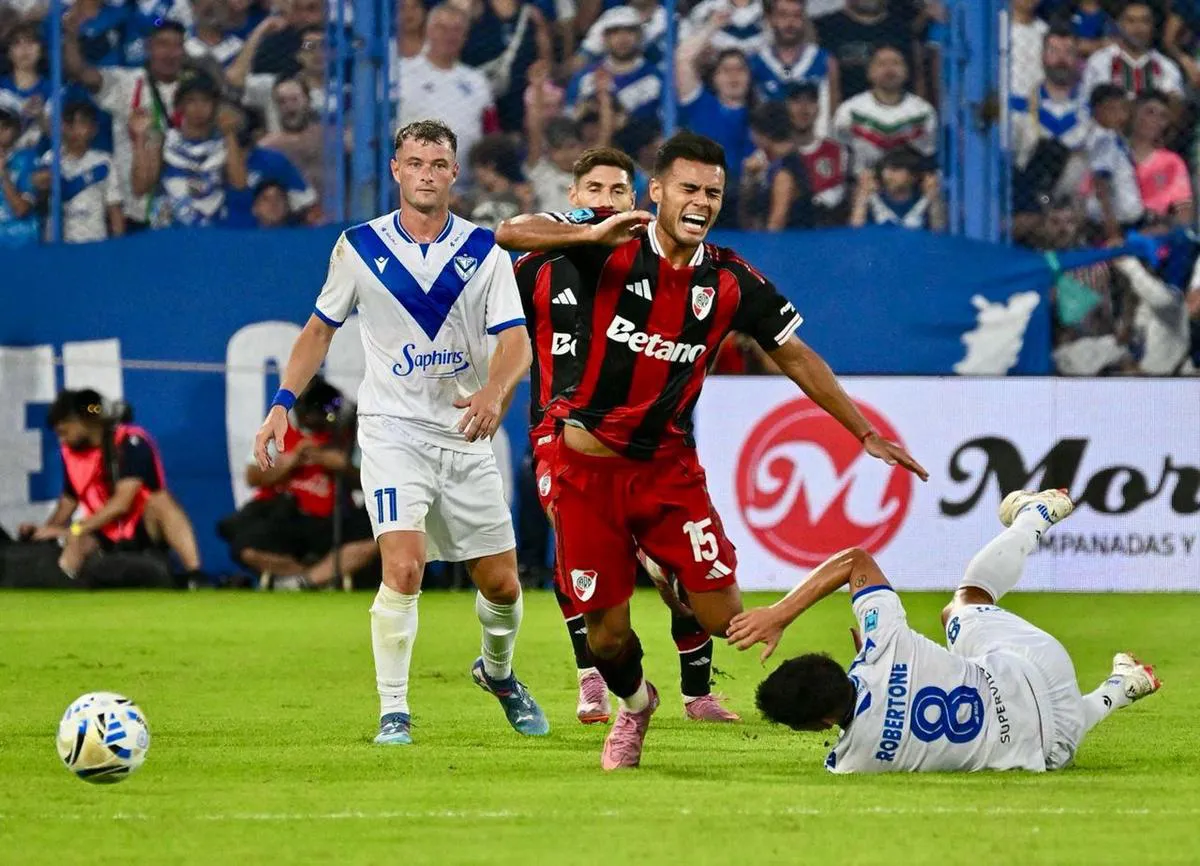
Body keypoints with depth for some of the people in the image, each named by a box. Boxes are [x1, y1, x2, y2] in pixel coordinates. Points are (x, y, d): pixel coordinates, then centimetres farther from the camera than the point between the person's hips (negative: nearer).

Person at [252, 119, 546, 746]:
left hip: (466, 434, 2)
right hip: (392, 430, -2)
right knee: (402, 567, -21)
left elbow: (515, 341, -8)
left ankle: (498, 672, 39)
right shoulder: (359, 246, 0)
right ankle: (393, 712, -11)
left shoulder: (485, 250, 0)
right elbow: (321, 328, 11)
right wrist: (283, 402, 1)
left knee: (501, 582, 7)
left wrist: (495, 389, -29)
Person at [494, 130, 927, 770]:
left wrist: (867, 435, 8)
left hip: (667, 465, 2)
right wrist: (592, 234, -35)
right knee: (606, 632, -1)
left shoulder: (731, 282, 0)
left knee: (721, 617, -10)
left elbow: (797, 359, 9)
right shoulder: (611, 253, -8)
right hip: (587, 467, -2)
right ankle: (634, 705, 34)